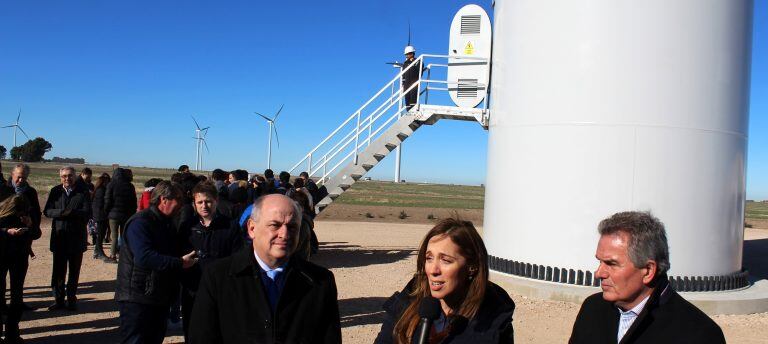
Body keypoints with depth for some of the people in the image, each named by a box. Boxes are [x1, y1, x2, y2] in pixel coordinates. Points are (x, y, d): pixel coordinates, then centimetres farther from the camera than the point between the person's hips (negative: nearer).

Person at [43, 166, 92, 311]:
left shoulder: (83, 191, -2)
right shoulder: (55, 191, 5)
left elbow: (87, 213, -9)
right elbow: (47, 211, -1)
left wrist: (71, 212, -21)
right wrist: (62, 212, -18)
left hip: (77, 237, -1)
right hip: (59, 236, 2)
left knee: (74, 270, 8)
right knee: (58, 270, 5)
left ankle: (71, 299, 19)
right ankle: (58, 299, 15)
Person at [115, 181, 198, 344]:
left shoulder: (167, 223, 15)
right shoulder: (140, 222, -15)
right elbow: (144, 257, -28)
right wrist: (180, 263, -24)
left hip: (161, 298, 9)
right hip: (138, 299, -9)